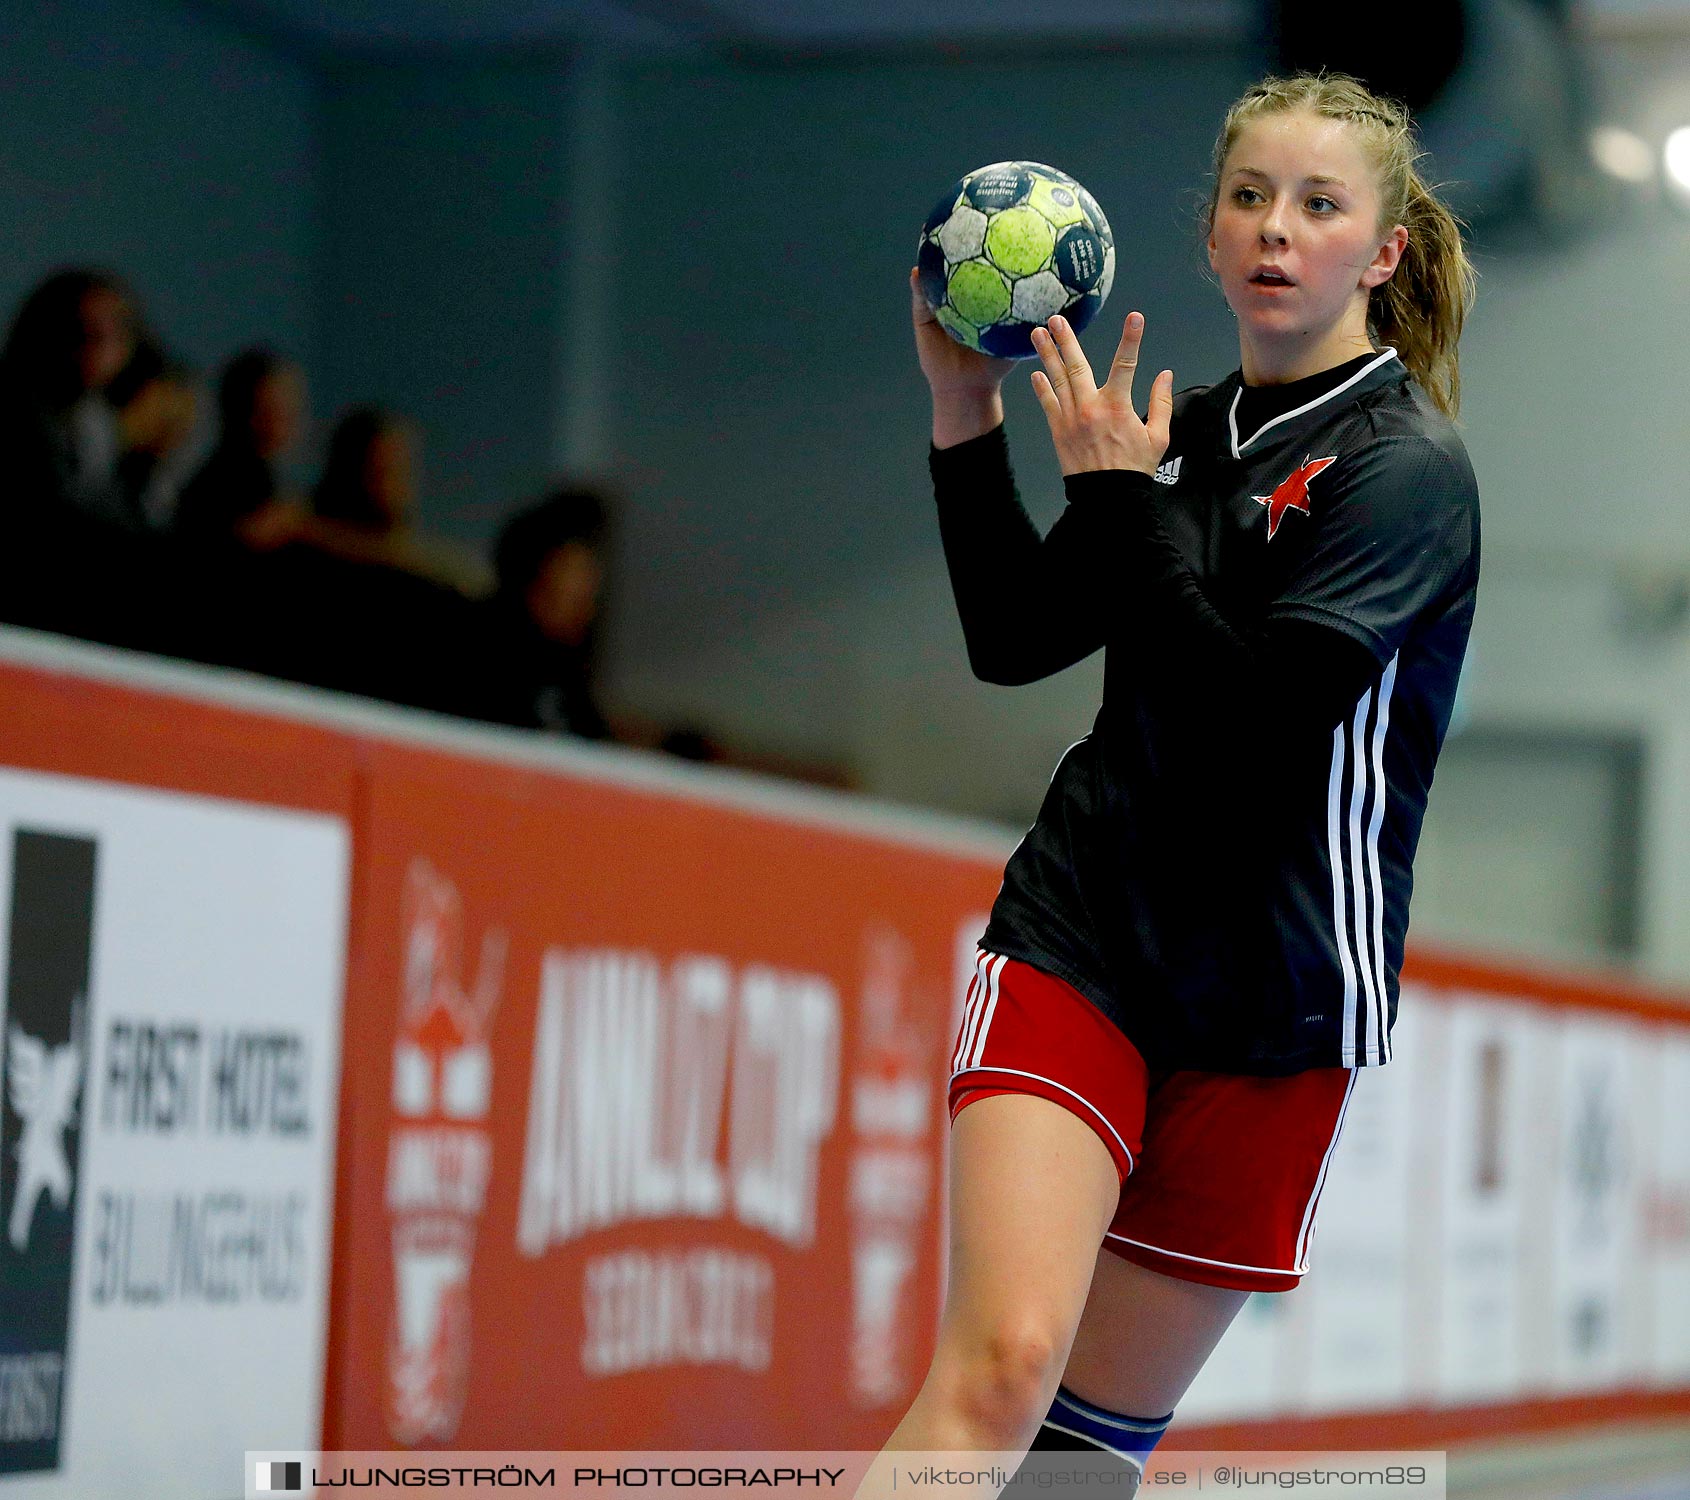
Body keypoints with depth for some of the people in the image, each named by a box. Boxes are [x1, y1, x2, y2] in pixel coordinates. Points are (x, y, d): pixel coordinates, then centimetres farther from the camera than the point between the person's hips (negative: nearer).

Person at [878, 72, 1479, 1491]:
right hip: (1079, 936, 3)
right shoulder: (1187, 430, 10)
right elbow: (1015, 639, 13)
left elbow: (1250, 707, -18)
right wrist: (969, 422, 4)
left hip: (1275, 995, -2)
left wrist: (1115, 496, -14)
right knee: (1000, 1363, -18)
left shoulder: (1408, 468, -7)